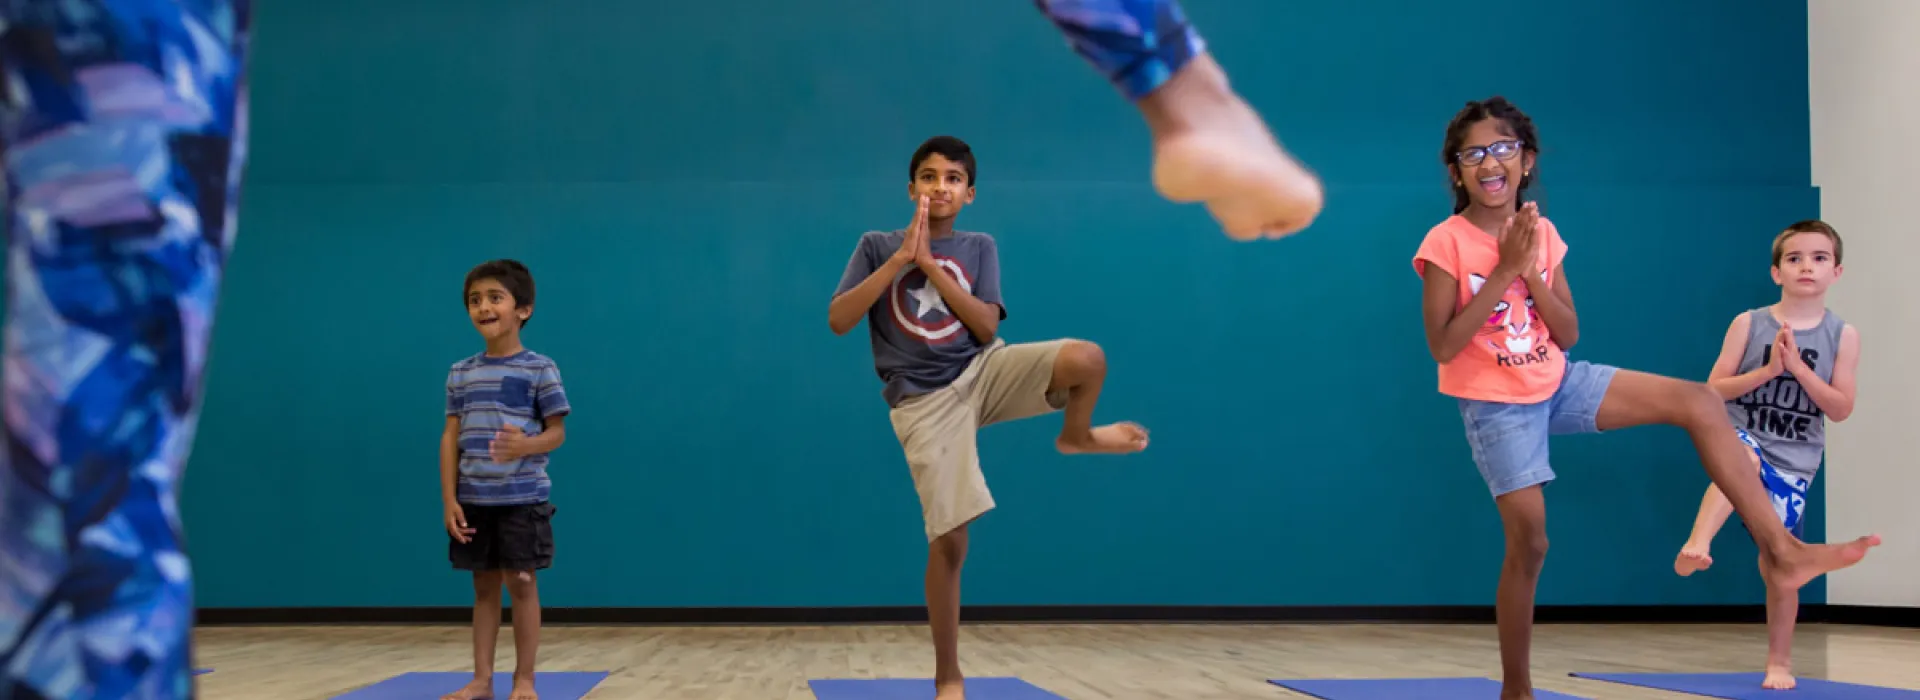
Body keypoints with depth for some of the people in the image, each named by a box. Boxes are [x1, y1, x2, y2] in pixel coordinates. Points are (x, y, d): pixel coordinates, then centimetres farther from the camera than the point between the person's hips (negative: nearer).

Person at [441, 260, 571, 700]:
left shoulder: (539, 369, -4)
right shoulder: (460, 374, 8)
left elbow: (557, 433, -4)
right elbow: (451, 438, 7)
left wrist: (525, 445, -26)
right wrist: (449, 500, 0)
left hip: (522, 498, -4)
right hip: (473, 500, 4)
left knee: (521, 583, -1)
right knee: (483, 587, 8)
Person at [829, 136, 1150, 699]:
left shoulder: (978, 248, 7)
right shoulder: (878, 247, 3)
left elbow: (986, 327, -7)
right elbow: (837, 321, -10)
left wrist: (929, 264, -12)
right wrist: (900, 258, -15)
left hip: (984, 371, 2)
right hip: (924, 401, -2)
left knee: (1086, 358, -26)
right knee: (949, 541, -9)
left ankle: (1076, 435, 10)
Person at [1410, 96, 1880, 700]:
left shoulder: (1540, 233, 1)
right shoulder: (1446, 244, -15)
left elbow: (1568, 336, 0)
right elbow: (1442, 347, -22)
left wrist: (1531, 272, -17)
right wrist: (1504, 271, -24)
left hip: (1557, 383, 5)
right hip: (1495, 406, -5)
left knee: (1699, 403, -8)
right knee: (1529, 541, -9)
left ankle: (1781, 550, -8)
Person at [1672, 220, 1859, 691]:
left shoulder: (1842, 335, 2)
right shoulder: (1749, 324, 0)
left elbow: (1841, 410, -2)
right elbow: (1714, 391, -1)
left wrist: (1797, 366, -13)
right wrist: (1768, 370, -13)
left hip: (1795, 460, 1)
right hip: (1743, 436, -1)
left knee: (1776, 562, 2)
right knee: (1744, 462, -40)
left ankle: (1780, 661, 17)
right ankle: (1697, 545, -54)